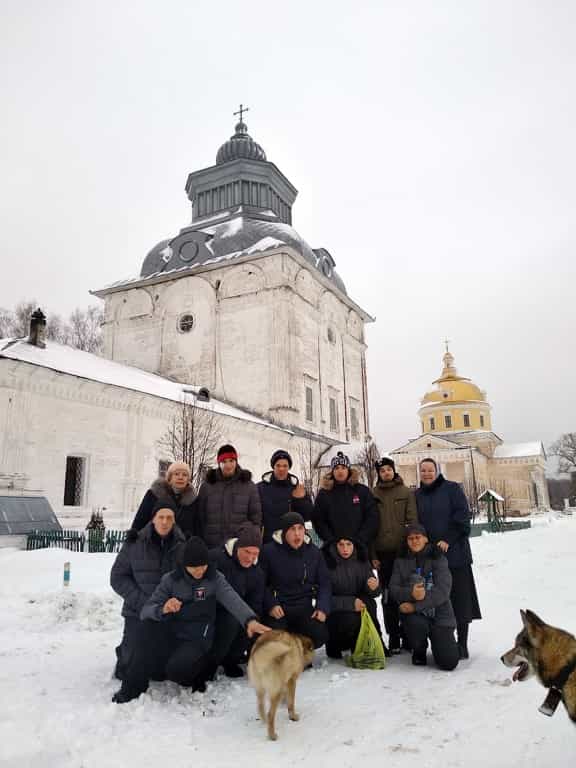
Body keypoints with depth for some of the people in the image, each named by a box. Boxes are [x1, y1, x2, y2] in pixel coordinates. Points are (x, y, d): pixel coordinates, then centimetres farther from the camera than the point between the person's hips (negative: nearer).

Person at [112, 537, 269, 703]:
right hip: (171, 636, 2)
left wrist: (249, 620, -45)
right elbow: (145, 611, -10)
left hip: (197, 639, -2)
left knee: (176, 669, -31)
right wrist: (162, 609, -34)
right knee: (151, 624, -27)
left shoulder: (215, 579, -7)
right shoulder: (171, 580, -5)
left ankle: (198, 668, 5)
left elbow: (232, 600, -25)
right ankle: (133, 687, -12)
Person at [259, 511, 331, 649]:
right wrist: (271, 605, -16)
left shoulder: (314, 552, 6)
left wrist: (322, 608, -5)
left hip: (305, 607, 3)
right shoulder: (269, 551, -6)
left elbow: (324, 583, 10)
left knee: (319, 636, -19)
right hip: (278, 608, -2)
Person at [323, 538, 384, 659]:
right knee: (351, 620, -32)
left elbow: (373, 593, 0)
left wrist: (374, 587, -25)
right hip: (333, 612, -3)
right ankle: (334, 644, -1)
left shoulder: (361, 560, -4)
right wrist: (350, 603, -28)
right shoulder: (327, 562, -17)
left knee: (369, 603, -26)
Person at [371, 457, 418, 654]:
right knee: (388, 596, 5)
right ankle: (393, 637, 14)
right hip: (383, 552, 1)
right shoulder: (372, 495, 6)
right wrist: (372, 554, 0)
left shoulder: (406, 493, 4)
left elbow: (413, 520, 0)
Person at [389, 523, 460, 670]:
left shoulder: (438, 558, -4)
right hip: (414, 614, 1)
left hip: (439, 613, -1)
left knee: (449, 663, -12)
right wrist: (410, 593, -25)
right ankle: (419, 651, 2)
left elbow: (443, 590, -15)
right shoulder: (401, 560, 6)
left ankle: (441, 643, 25)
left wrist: (416, 606, -21)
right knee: (417, 625, -35)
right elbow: (393, 588, -3)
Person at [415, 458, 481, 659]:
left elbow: (463, 517, -7)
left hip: (455, 553, -3)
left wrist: (448, 540, -14)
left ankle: (462, 644, 7)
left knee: (460, 599, -1)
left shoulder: (452, 489, 0)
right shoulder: (417, 496, 12)